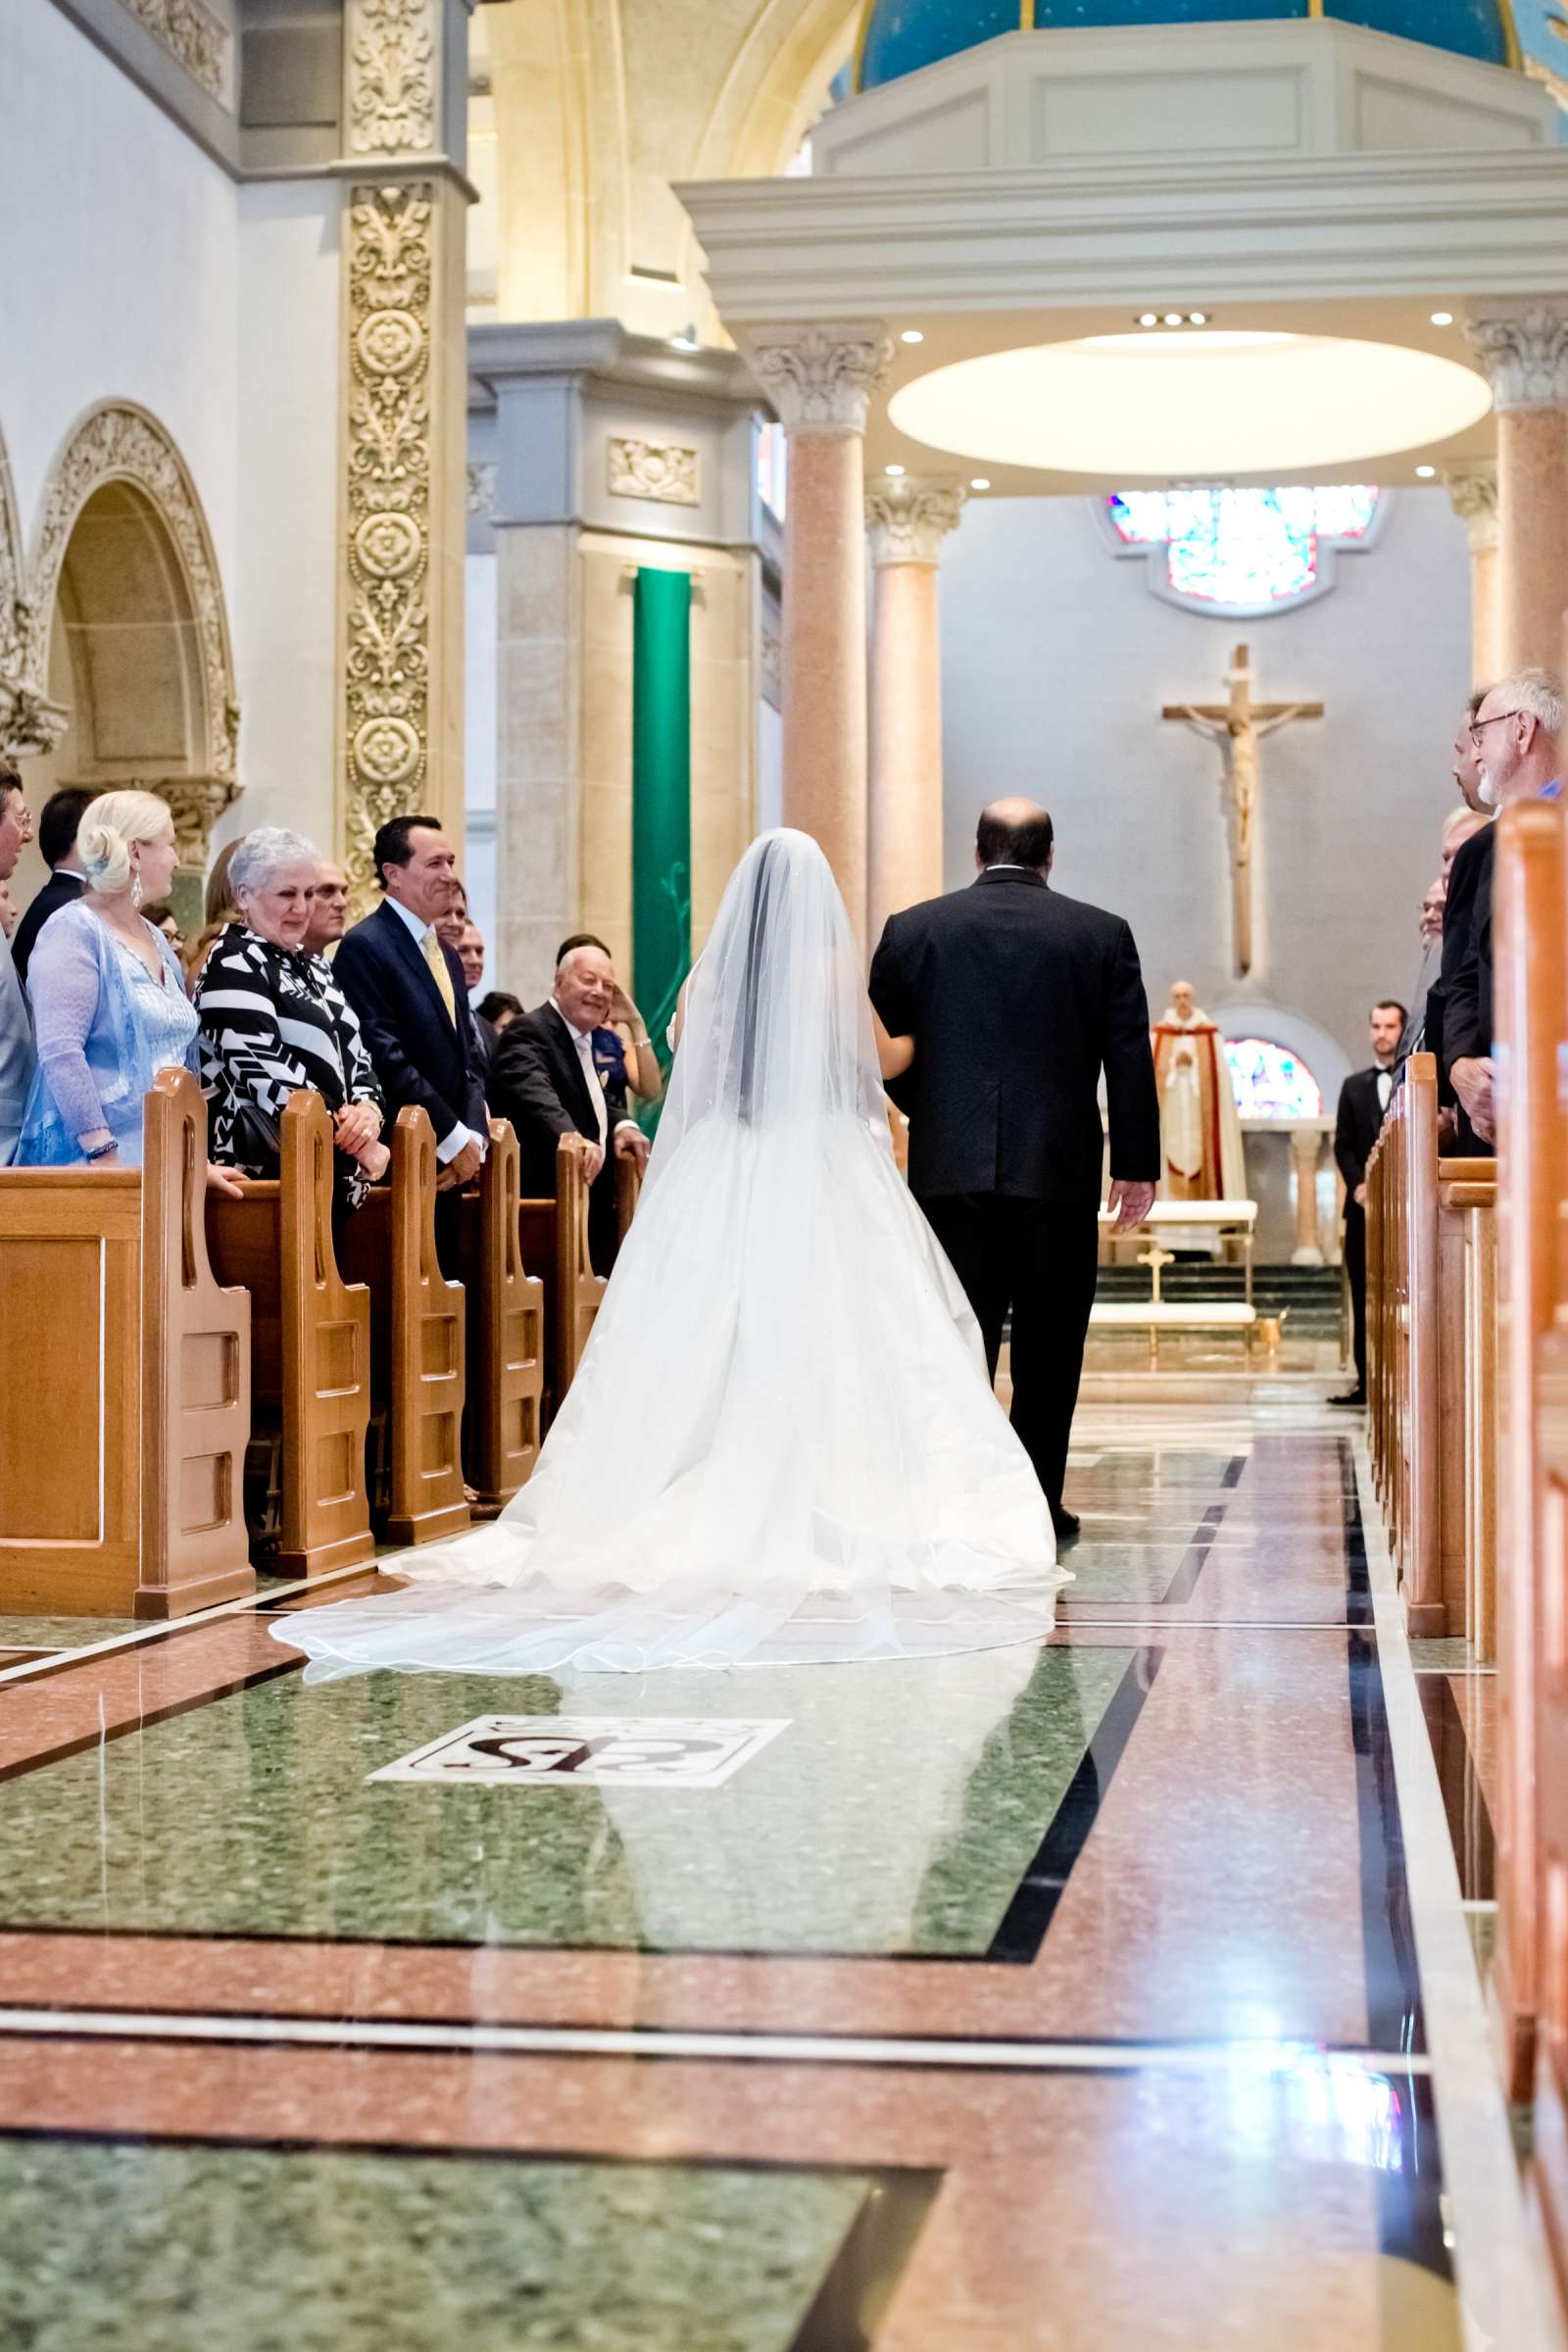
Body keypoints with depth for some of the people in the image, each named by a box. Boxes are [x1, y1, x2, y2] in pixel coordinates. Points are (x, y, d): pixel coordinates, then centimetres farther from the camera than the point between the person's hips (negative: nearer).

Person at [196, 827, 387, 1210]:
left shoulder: (314, 966, 19)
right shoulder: (234, 966, -7)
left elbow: (354, 1055, 18)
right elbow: (268, 1078, -16)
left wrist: (367, 1110, -5)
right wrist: (357, 1143, -12)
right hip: (266, 1175, -7)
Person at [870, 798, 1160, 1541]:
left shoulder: (913, 929, 3)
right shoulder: (1102, 934, 2)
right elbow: (1130, 1059, 1)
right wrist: (1136, 1164, 7)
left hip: (950, 1168, 1)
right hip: (1060, 1171, -1)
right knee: (1048, 1350, 7)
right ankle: (1038, 1506, 9)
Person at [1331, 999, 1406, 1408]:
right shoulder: (1354, 1086, 16)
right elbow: (1343, 1145, 11)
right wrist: (1358, 1185, -5)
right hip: (1363, 1205, 4)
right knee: (1363, 1298, 3)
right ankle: (1366, 1382, 4)